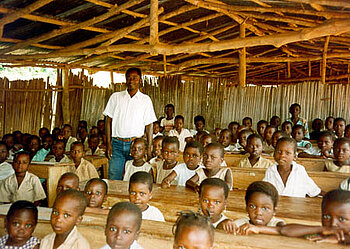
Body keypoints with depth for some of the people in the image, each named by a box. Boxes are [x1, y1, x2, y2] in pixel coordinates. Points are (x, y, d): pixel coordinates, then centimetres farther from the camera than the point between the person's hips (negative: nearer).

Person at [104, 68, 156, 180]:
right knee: (114, 178, 0)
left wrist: (149, 148, -1)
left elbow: (149, 125, 6)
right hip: (117, 143, 1)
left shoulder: (146, 100, 7)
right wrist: (108, 143, -2)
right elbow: (108, 121, 7)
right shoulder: (116, 97, 8)